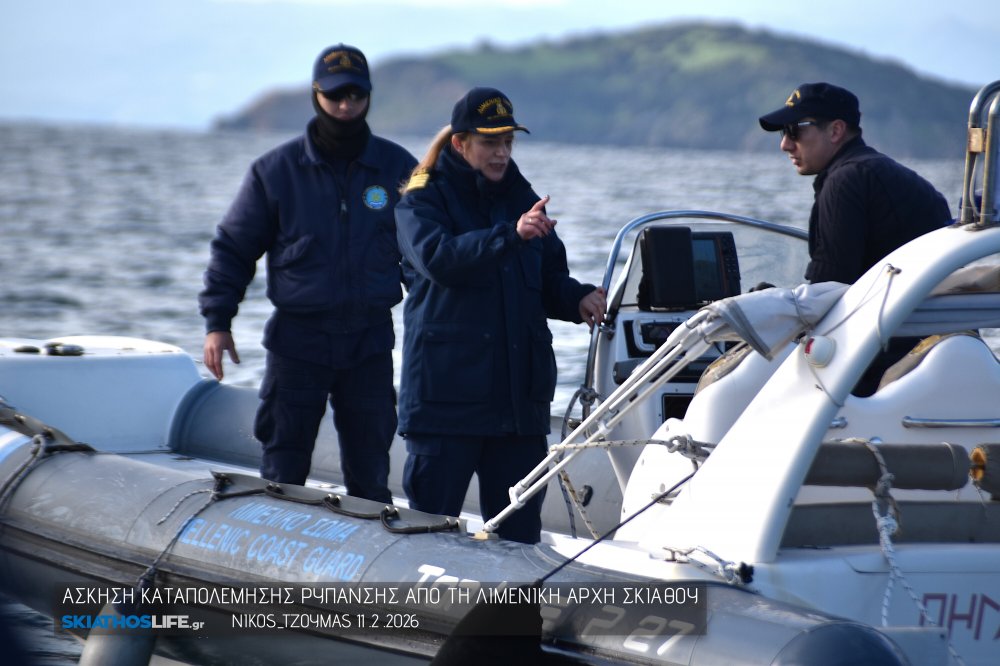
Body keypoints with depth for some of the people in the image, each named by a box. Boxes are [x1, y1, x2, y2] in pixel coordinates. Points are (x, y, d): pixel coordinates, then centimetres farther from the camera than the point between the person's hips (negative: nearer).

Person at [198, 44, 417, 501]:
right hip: (297, 339, -1)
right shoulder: (276, 171, -1)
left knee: (370, 476, 7)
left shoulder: (398, 168, 3)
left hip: (370, 343, 1)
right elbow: (233, 246, 4)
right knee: (282, 469, 2)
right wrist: (216, 322, -2)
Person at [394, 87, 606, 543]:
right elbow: (438, 257, -22)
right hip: (446, 393, -5)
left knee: (518, 531, 7)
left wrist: (578, 300, -6)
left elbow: (549, 280, 17)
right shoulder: (422, 200, -2)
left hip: (519, 395, 5)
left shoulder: (521, 198, 14)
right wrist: (510, 235, -34)